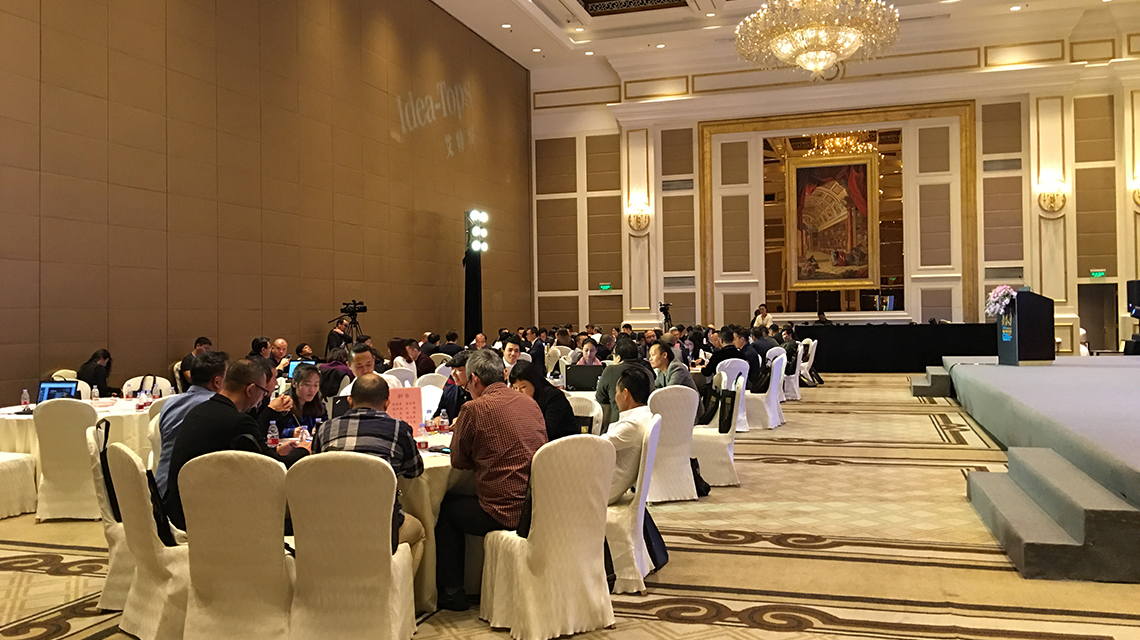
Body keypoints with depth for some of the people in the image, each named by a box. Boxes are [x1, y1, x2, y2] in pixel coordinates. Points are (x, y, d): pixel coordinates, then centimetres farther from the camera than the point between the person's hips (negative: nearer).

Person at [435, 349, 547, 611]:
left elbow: (458, 460, 2)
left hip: (505, 511, -7)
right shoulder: (529, 403, 9)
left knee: (447, 508, 19)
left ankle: (452, 591, 25)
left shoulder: (475, 408, -10)